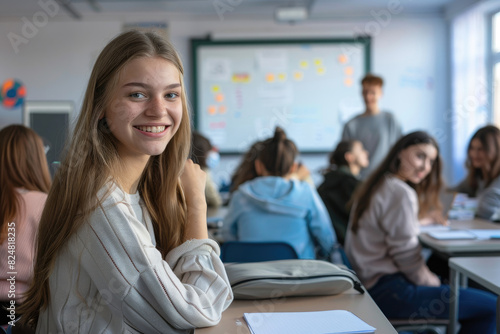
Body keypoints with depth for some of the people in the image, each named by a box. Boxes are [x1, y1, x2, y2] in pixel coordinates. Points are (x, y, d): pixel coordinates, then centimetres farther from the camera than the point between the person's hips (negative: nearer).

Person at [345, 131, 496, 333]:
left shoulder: (379, 185, 12)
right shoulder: (401, 193, -17)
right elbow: (407, 255, -16)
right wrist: (434, 283, -2)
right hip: (386, 291, -11)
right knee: (490, 308, -12)